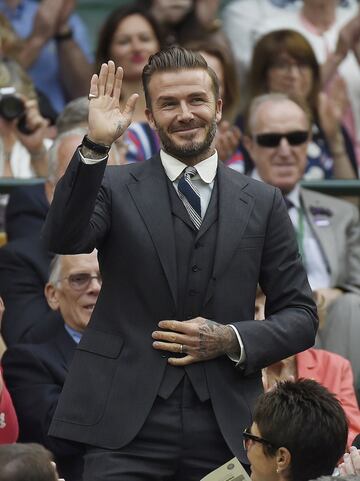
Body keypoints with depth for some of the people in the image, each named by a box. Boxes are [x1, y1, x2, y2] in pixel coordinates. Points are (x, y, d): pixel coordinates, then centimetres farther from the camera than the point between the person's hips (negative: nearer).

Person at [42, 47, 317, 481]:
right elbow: (63, 238, -14)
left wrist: (232, 340, -6)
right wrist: (96, 146, -25)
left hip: (226, 429, 2)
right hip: (127, 427, -2)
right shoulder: (115, 188, 6)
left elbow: (300, 316, 12)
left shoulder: (262, 202, 11)